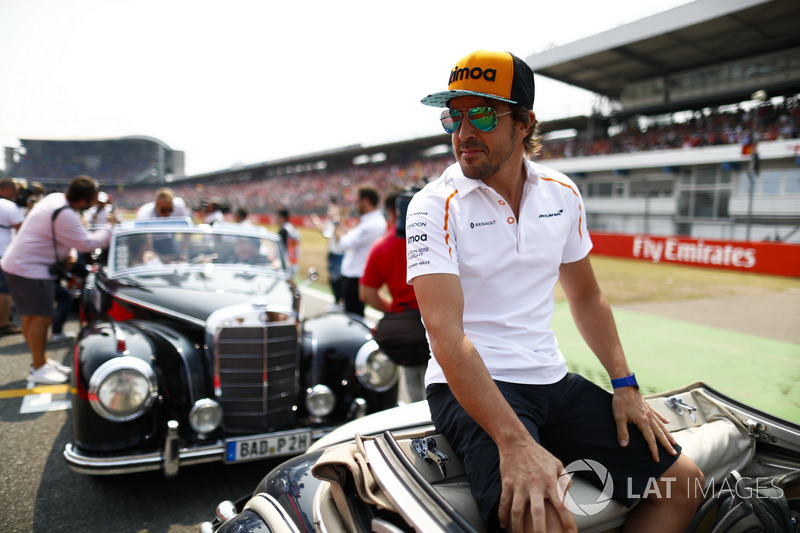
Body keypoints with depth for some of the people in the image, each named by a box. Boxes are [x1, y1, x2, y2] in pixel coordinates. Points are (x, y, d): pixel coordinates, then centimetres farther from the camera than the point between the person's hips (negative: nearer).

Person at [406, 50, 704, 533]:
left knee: (683, 481, 5)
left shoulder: (562, 194, 5)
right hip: (472, 386, -5)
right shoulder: (435, 207, -12)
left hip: (553, 380, 6)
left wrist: (625, 384, 8)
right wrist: (515, 441, -30)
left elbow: (585, 296, 16)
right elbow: (446, 334, -22)